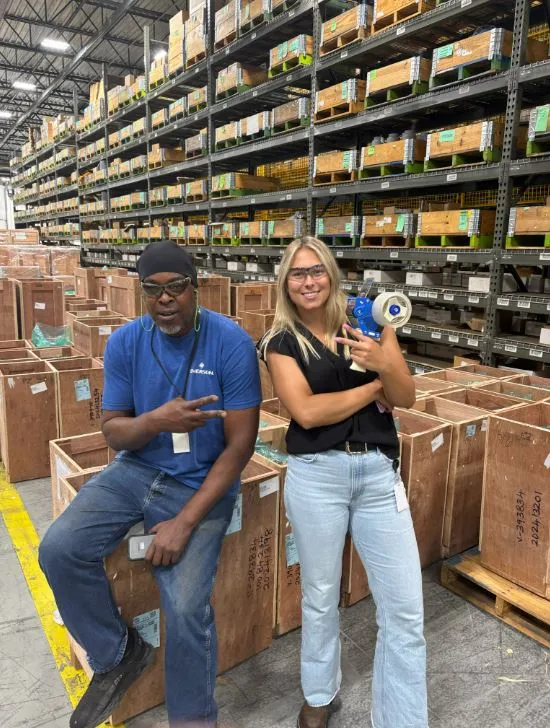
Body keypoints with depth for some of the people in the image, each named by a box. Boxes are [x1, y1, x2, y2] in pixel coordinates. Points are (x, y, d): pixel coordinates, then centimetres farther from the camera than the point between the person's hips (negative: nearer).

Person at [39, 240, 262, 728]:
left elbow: (240, 443, -14)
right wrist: (157, 420, -26)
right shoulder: (125, 343, -3)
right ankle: (117, 654, 14)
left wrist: (185, 521, -19)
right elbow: (113, 432, -1)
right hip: (136, 470, 4)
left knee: (186, 607, -19)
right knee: (59, 550, -14)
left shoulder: (232, 343, -15)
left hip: (201, 485, -4)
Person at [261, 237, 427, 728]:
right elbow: (307, 411, -15)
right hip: (316, 476, -1)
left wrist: (385, 364, -19)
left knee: (405, 609, 5)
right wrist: (374, 387, -7)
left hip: (379, 472, 2)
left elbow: (407, 398, 2)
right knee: (320, 596, 16)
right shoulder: (281, 342, -1)